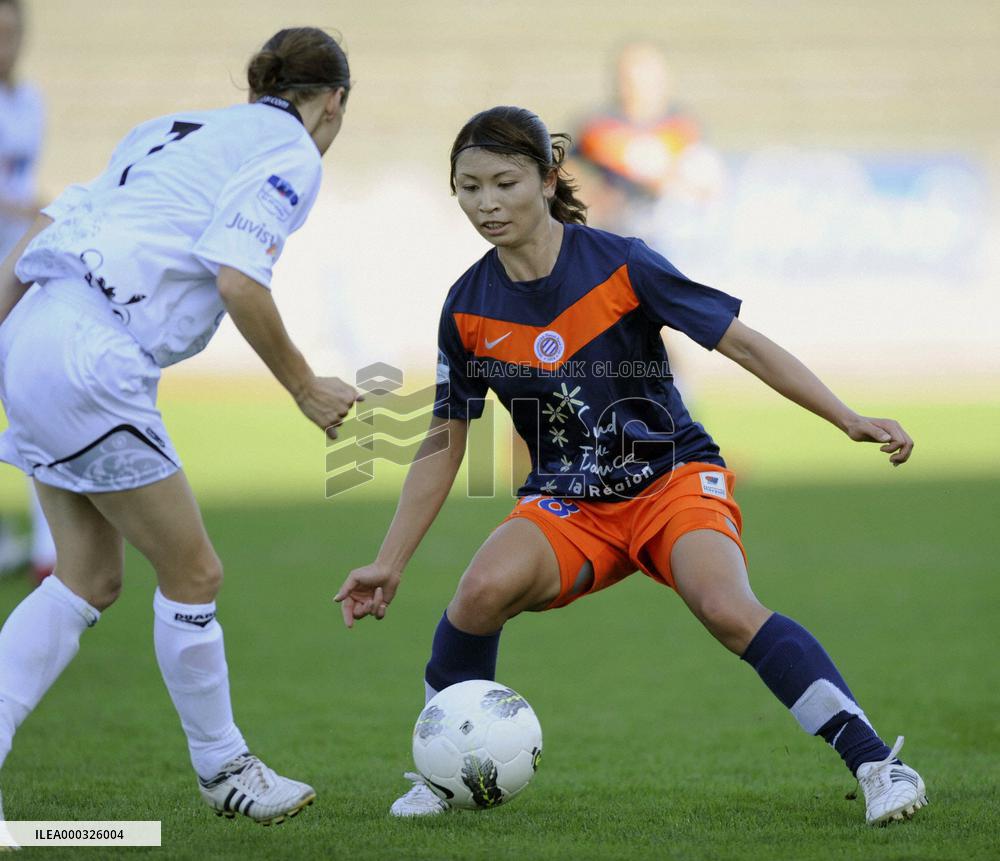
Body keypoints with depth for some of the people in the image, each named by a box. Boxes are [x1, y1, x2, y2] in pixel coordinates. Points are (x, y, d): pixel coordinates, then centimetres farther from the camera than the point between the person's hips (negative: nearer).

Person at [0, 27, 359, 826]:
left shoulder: (171, 130, 24)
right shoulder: (293, 154, 0)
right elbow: (238, 281, -14)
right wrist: (306, 388, -4)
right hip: (92, 362, -9)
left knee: (89, 581, 13)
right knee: (193, 573, 5)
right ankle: (222, 768, 19)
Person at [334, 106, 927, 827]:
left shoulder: (619, 265, -14)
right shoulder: (468, 309, -3)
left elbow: (743, 343, -10)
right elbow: (444, 445, 7)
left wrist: (851, 421, -17)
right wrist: (390, 564, 5)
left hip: (674, 476, -3)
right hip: (567, 502, 3)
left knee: (728, 609, -32)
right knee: (484, 591, -27)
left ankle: (876, 763, -23)